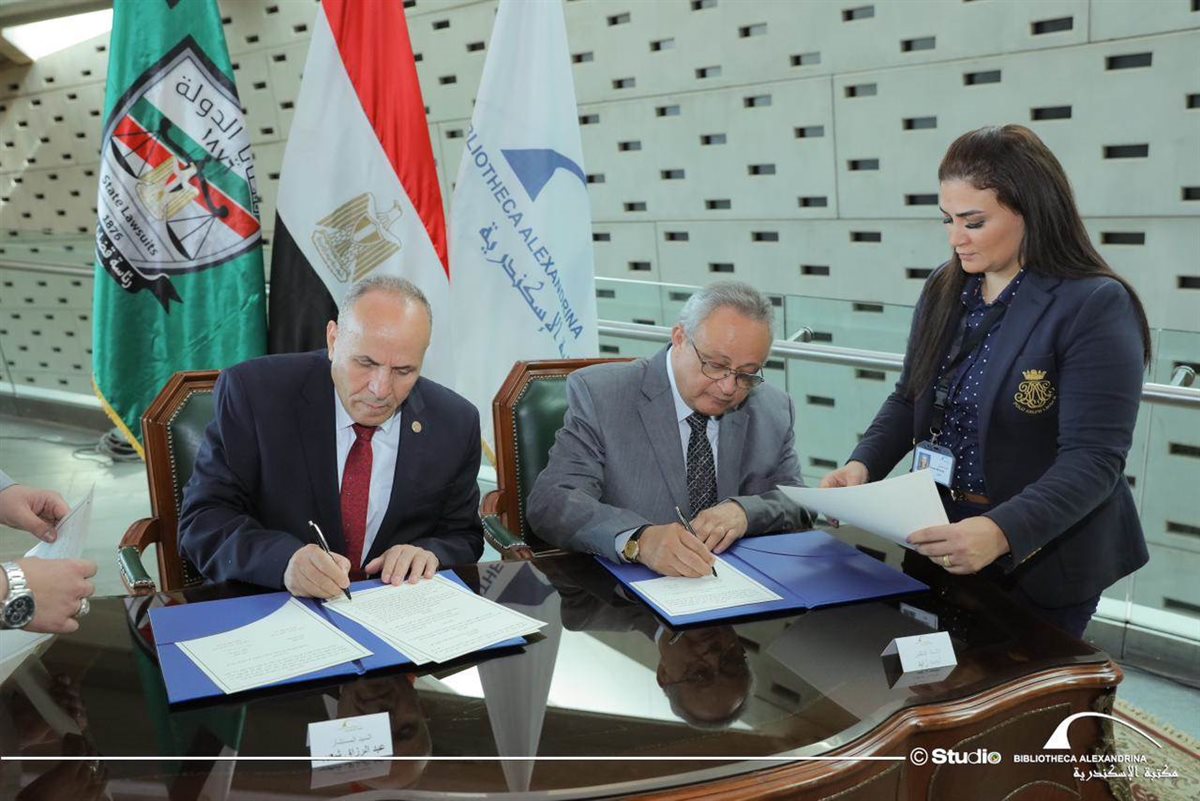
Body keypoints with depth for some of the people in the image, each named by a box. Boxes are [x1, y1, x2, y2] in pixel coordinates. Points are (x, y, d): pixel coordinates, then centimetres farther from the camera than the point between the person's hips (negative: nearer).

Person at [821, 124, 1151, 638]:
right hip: (939, 544, 6)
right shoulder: (943, 290, 2)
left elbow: (1093, 460, -23)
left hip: (1040, 565, -5)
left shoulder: (1095, 307, -17)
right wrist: (863, 465, -10)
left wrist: (1002, 533, -37)